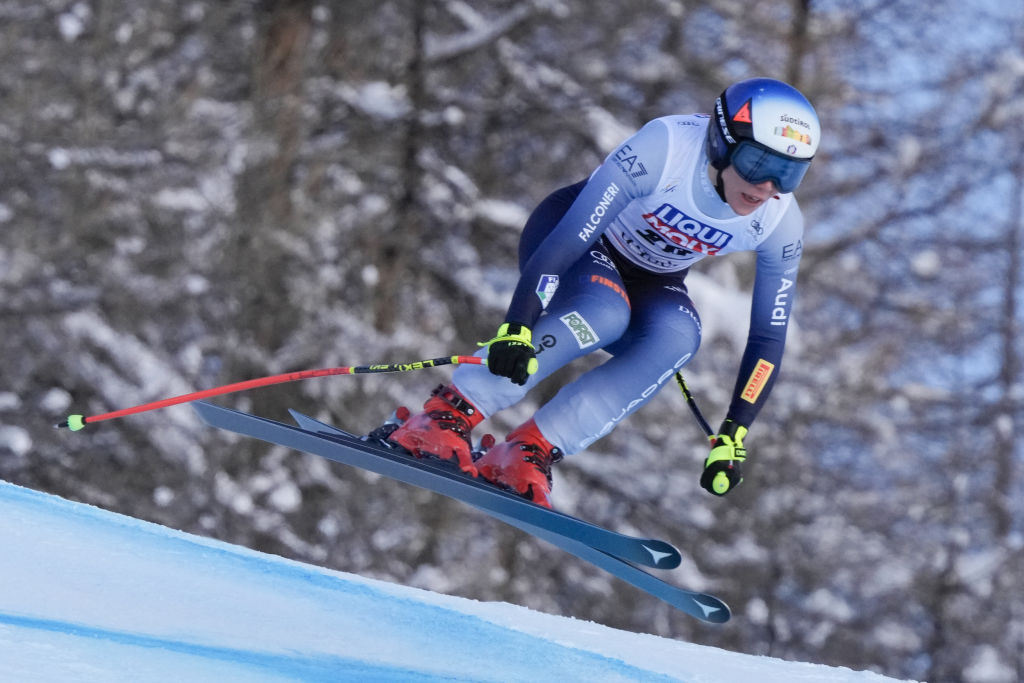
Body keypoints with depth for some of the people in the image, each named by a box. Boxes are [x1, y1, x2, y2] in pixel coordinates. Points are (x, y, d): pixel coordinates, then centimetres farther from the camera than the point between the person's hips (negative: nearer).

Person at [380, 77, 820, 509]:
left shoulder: (781, 224, -20)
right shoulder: (665, 148, -34)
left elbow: (768, 337, -12)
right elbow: (569, 239, -35)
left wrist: (733, 435, -18)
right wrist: (517, 328, -43)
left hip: (650, 281, 4)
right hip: (566, 233, -4)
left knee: (678, 337, -30)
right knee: (603, 313, -37)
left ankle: (528, 456, -28)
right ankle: (446, 416, -31)